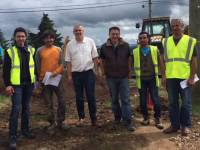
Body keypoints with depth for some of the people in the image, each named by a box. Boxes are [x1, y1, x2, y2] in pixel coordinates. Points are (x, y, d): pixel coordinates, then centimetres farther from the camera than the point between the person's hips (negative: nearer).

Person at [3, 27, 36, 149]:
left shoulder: (31, 50, 8)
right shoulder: (10, 51, -3)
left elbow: (35, 65, 15)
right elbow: (6, 70, -4)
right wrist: (7, 84, -12)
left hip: (29, 84, 4)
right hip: (16, 84, -4)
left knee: (26, 108, 13)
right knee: (16, 109, -7)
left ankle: (25, 130, 27)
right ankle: (13, 137, -2)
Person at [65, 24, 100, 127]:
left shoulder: (90, 42, 0)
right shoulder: (70, 44, 3)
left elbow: (95, 57, 3)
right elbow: (68, 61, 4)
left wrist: (96, 71, -2)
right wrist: (69, 75, 1)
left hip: (88, 72, -1)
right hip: (76, 74, 1)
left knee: (91, 96, 2)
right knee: (79, 97, 9)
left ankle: (93, 119, 10)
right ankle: (81, 117, 23)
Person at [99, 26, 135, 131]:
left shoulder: (125, 46, -2)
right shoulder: (104, 47, -1)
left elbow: (129, 59, 7)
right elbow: (102, 61, 9)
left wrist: (129, 71, 2)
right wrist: (105, 72, 5)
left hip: (124, 77, -1)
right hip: (111, 77, 1)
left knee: (125, 99, -3)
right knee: (114, 99, 13)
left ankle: (128, 121, 1)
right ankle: (117, 117, 31)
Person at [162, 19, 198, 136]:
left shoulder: (190, 41, 0)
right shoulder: (166, 42, 9)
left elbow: (194, 61, -1)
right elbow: (163, 60, 11)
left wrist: (192, 77, -7)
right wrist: (164, 76, 5)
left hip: (185, 78, -3)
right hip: (170, 78, 3)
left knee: (186, 103, 5)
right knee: (172, 103, 9)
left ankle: (186, 125, 18)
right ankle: (175, 124, 21)